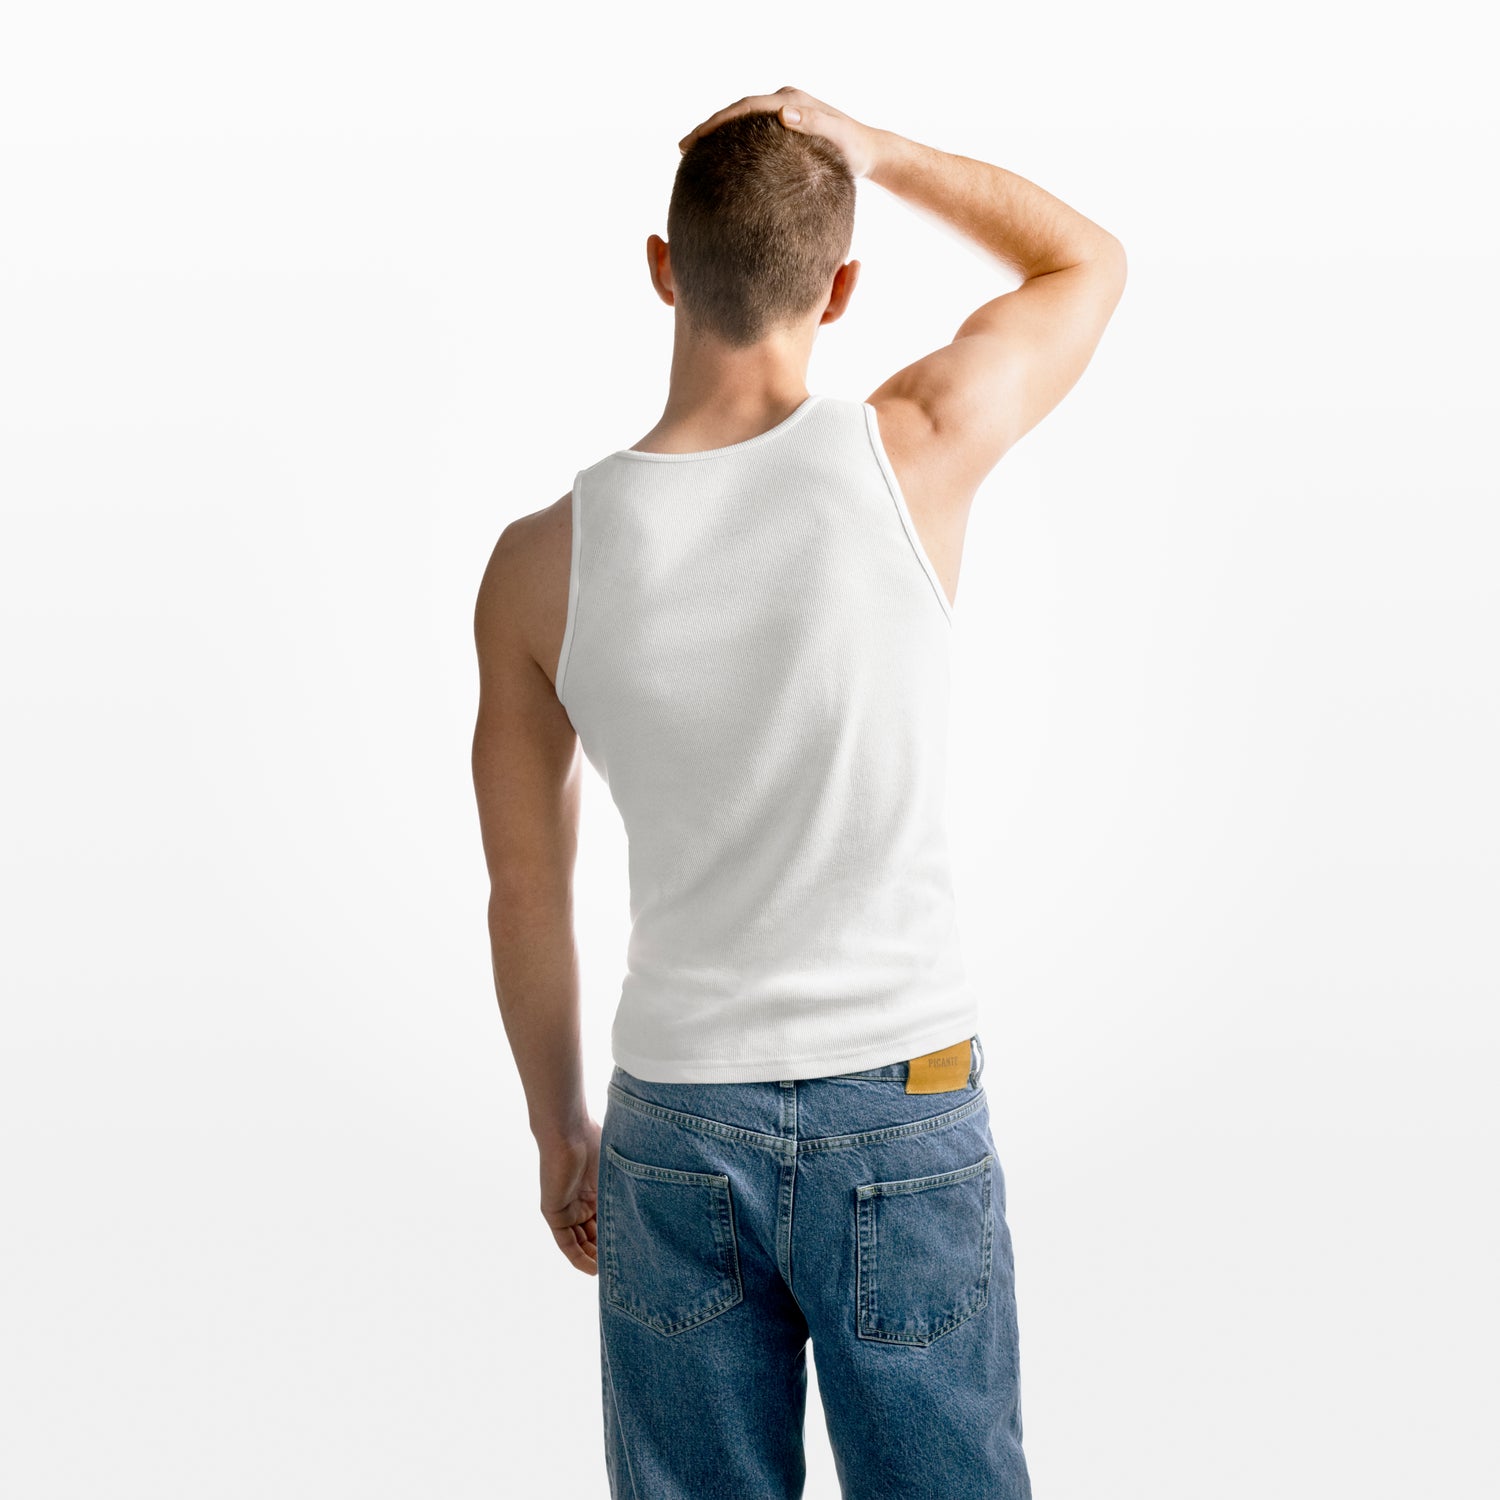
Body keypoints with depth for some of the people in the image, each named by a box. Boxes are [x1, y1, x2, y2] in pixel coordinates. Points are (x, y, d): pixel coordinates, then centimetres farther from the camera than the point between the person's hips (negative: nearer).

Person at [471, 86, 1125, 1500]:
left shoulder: (540, 562, -9)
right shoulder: (913, 451, -14)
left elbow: (525, 895, 1)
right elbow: (1088, 259, 8)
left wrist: (558, 1131, 15)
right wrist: (867, 147, 8)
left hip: (677, 1127, 1)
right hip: (901, 1117, -1)